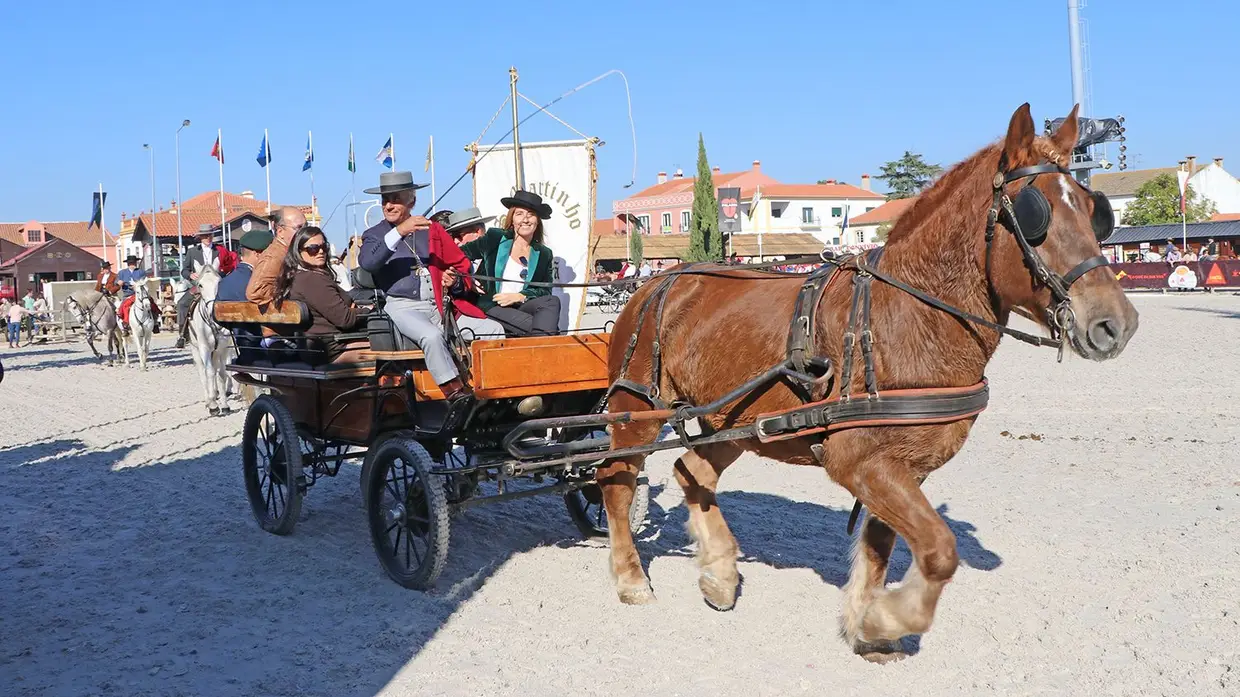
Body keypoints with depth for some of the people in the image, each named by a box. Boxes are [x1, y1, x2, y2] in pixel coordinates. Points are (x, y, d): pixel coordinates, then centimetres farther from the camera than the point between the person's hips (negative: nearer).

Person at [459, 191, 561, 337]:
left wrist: (520, 296, -12)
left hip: (521, 307, 4)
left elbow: (545, 291, 7)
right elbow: (461, 254, 18)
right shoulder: (494, 239, 9)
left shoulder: (544, 254, 15)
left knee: (553, 302, -30)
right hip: (491, 308, -4)